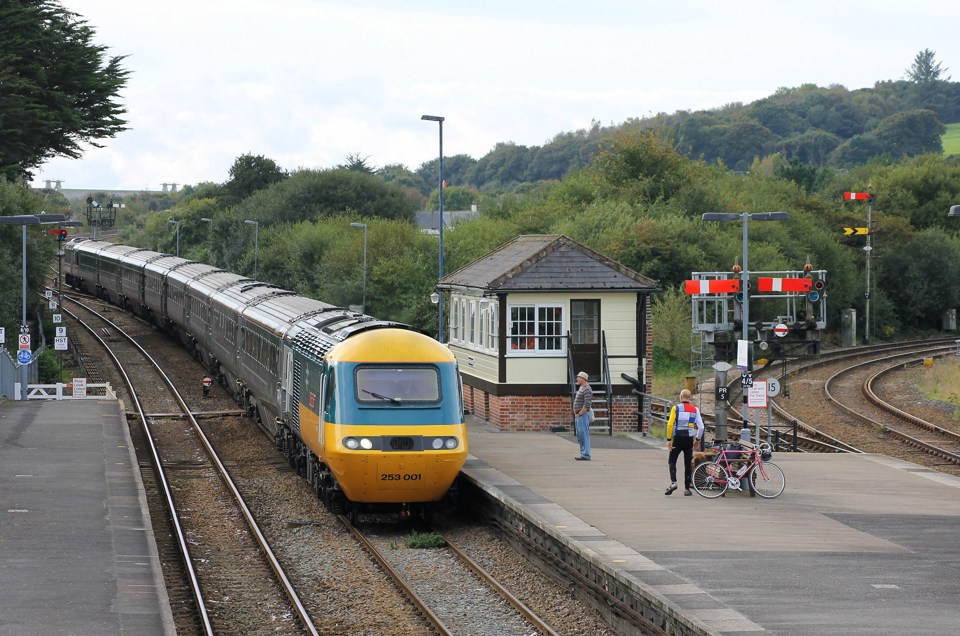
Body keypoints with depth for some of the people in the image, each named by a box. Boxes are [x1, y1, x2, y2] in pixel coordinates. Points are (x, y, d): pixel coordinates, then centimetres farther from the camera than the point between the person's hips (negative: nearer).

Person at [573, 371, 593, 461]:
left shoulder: (586, 389, -15)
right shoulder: (581, 388, 17)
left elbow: (587, 404, -24)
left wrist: (580, 413, -18)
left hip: (583, 415, -11)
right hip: (580, 415, 11)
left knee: (584, 435, -11)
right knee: (580, 435, 13)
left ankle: (586, 455, -11)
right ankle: (583, 454, 17)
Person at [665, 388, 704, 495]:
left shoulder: (676, 408, -5)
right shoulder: (695, 410, 4)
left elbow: (670, 424, -11)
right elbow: (701, 427, 2)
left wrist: (669, 439, -6)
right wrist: (697, 440, 14)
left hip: (678, 438, -3)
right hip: (689, 439, 3)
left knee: (672, 461, 6)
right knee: (688, 463, 9)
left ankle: (673, 482, -16)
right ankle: (687, 488, 10)